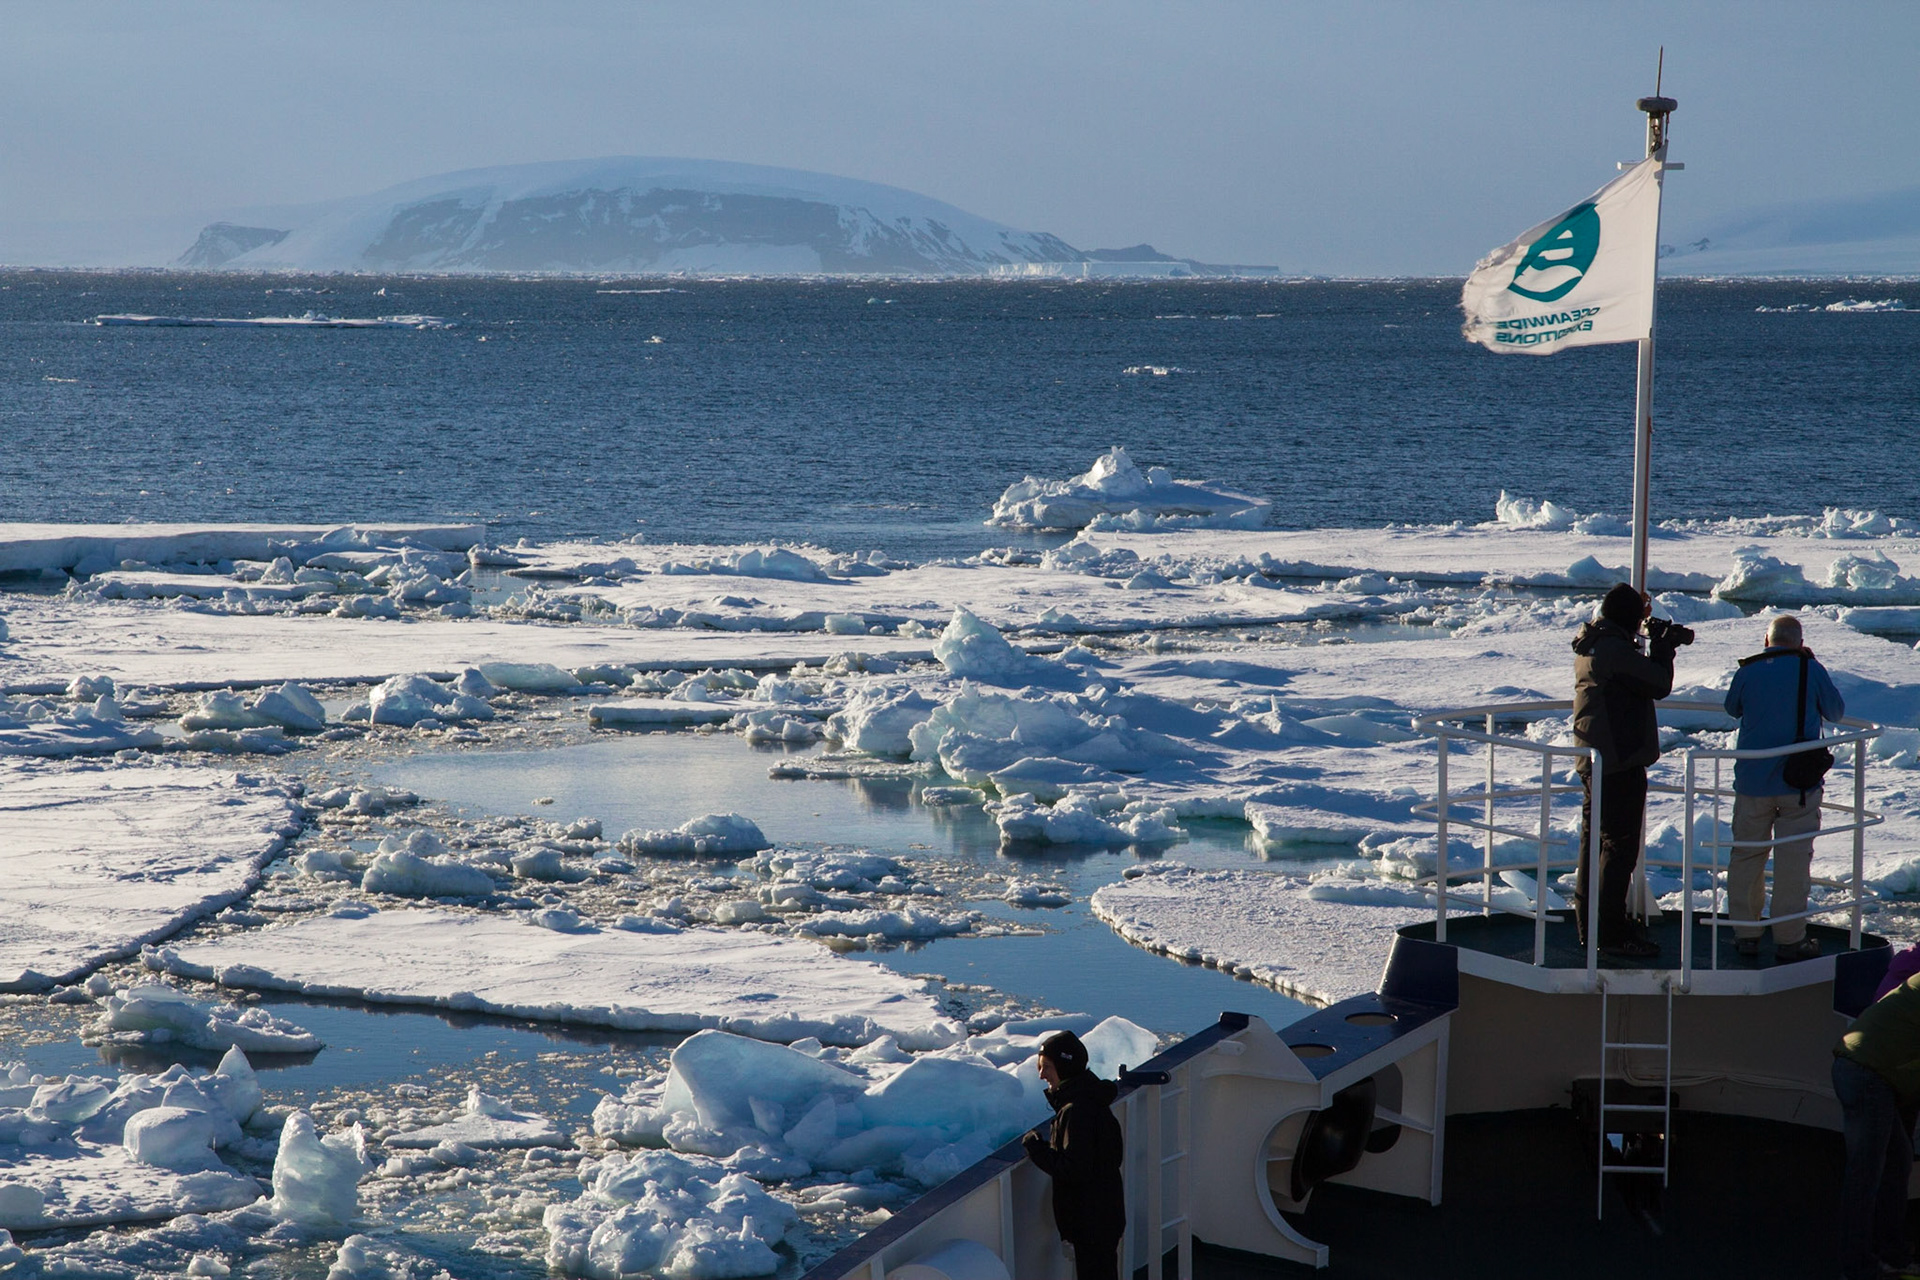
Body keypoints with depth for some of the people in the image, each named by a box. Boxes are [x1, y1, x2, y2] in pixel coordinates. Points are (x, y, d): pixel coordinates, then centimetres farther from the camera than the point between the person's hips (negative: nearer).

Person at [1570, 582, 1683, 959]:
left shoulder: (1590, 647, 11)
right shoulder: (1616, 650, -19)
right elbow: (1659, 684, -17)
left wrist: (1665, 643, 12)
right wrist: (1663, 646, -2)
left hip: (1593, 761, 10)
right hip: (1620, 763, -10)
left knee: (1594, 841, 15)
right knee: (1620, 846, -6)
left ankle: (1589, 926, 23)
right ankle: (1612, 932, -5)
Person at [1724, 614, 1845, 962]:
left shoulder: (1747, 672, -1)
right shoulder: (1811, 670, -5)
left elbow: (1732, 708, 16)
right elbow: (1836, 711, 9)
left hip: (1753, 780, 2)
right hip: (1799, 783, -2)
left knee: (1746, 856, 11)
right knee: (1793, 861, 1)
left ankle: (1745, 935, 15)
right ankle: (1790, 939, 2)